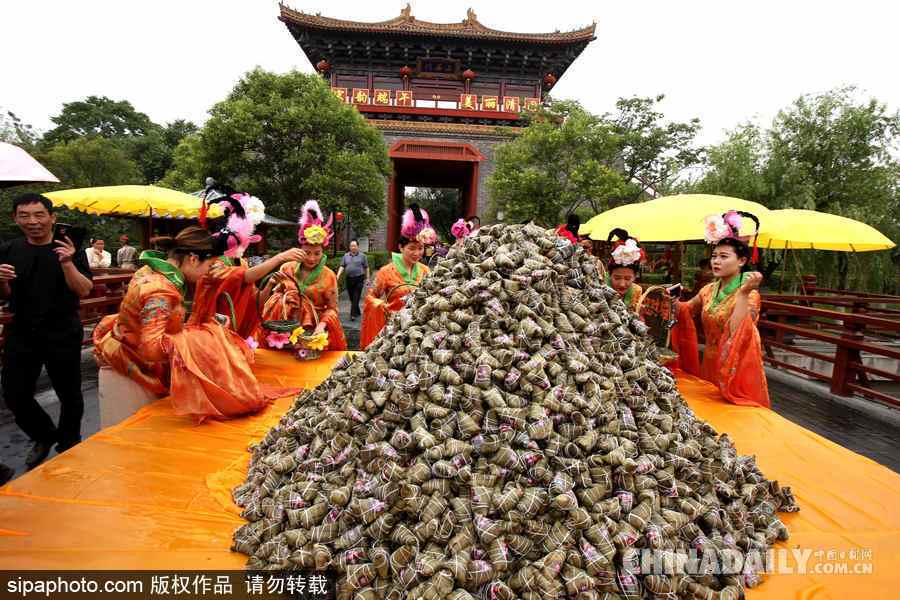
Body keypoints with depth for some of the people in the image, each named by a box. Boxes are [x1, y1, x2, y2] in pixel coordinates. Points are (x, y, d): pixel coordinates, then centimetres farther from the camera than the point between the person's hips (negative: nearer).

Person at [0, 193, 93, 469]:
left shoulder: (70, 250, -6)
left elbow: (84, 291, -13)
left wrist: (67, 263, -28)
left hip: (63, 335, -3)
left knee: (69, 394, 7)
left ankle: (68, 446, 30)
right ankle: (44, 436, 35)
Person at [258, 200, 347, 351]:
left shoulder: (328, 275, -3)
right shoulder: (287, 268, 3)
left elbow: (332, 309, -3)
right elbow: (263, 302, 7)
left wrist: (322, 324, -21)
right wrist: (271, 283, -12)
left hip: (314, 330, -1)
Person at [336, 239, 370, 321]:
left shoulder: (362, 256, 1)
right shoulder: (346, 256, 10)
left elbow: (366, 268, 3)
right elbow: (342, 266, 6)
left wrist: (367, 278, 1)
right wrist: (338, 275, -6)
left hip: (359, 279, -4)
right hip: (349, 279, 4)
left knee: (356, 298, -9)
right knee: (351, 298, 10)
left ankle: (353, 315, -10)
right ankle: (357, 312, 26)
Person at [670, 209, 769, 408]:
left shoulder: (749, 295, -16)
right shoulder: (709, 290, 2)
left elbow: (736, 334, -30)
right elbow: (683, 310, 15)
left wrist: (743, 293, -33)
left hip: (735, 369, -6)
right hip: (709, 364, 6)